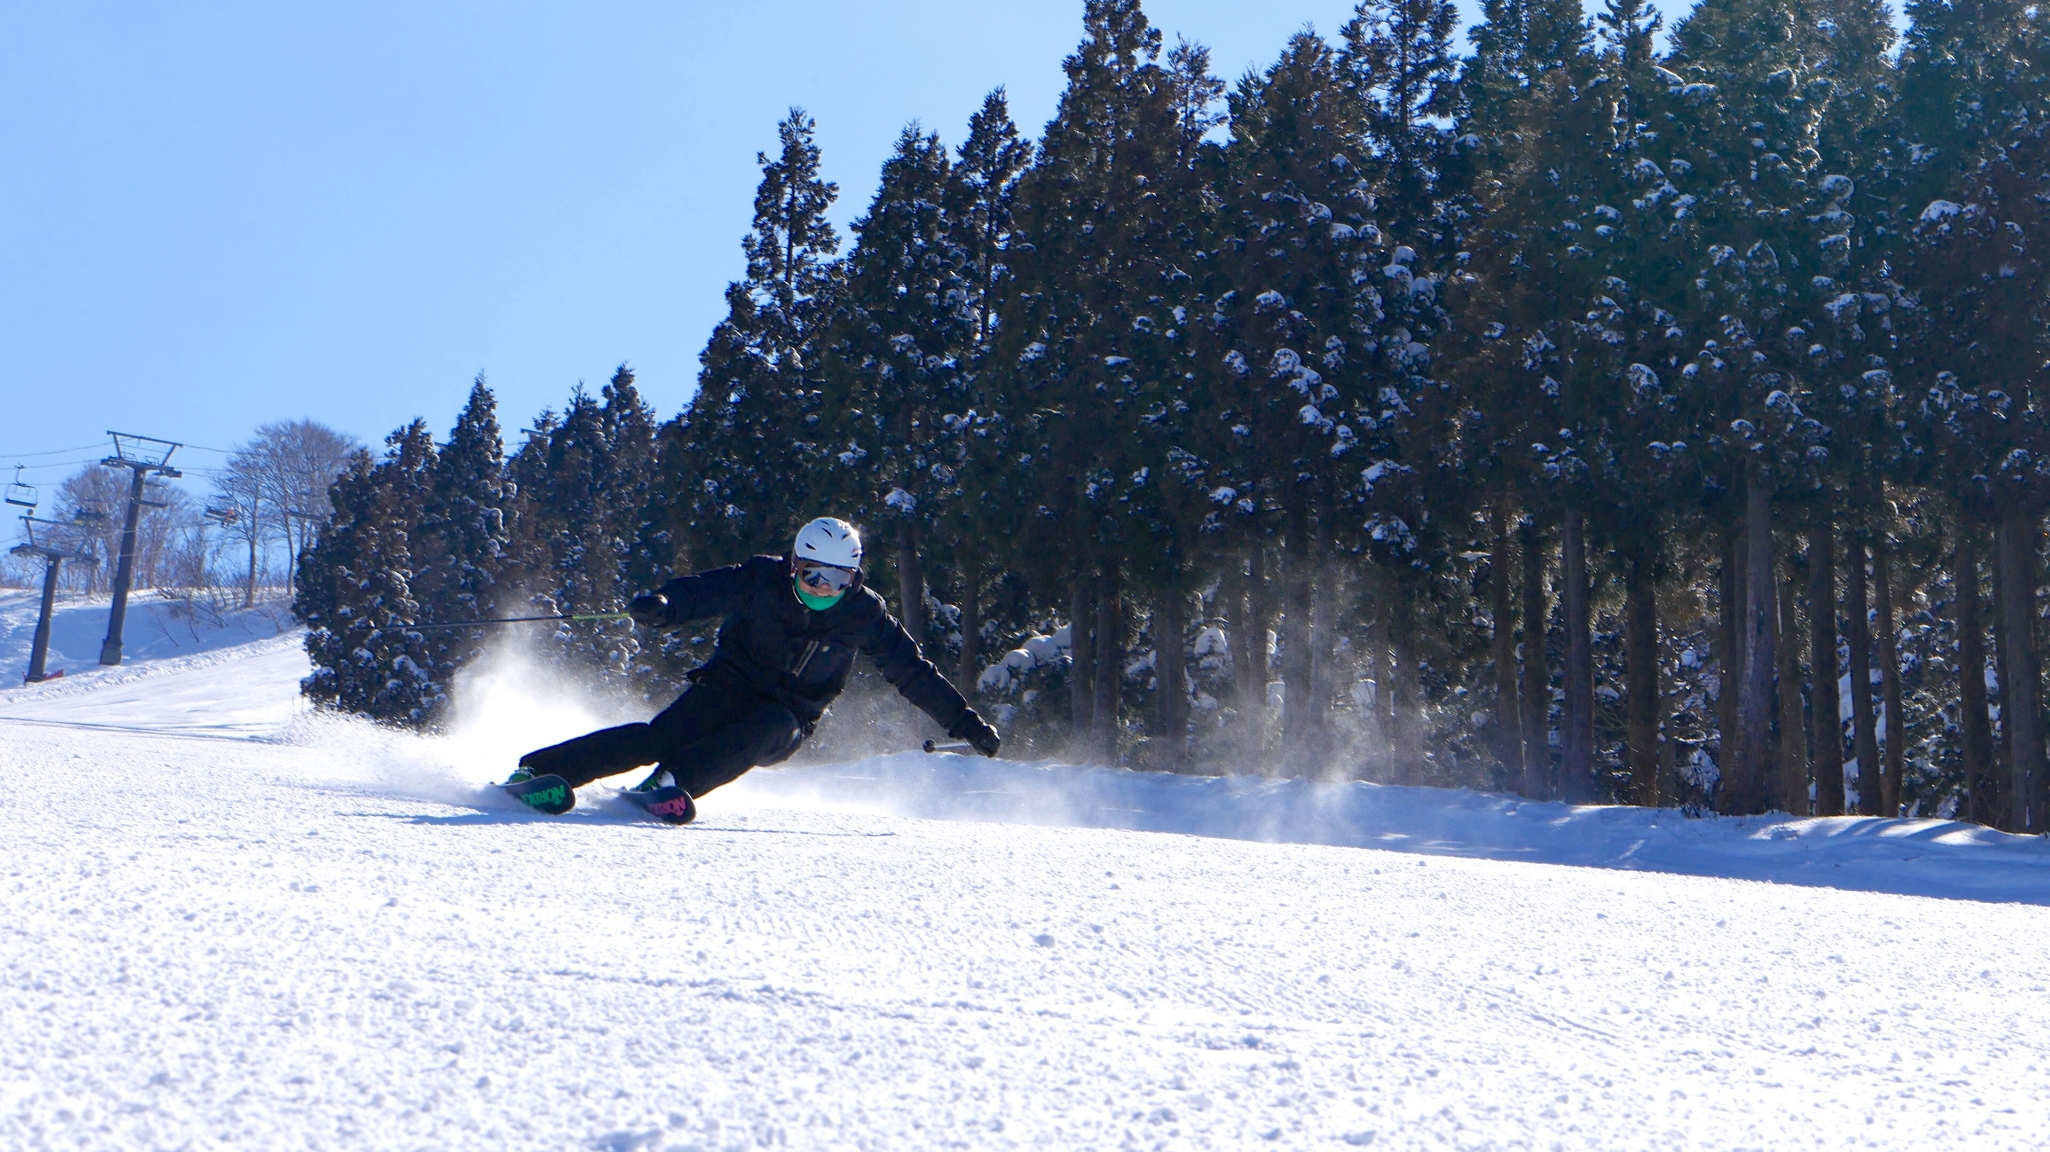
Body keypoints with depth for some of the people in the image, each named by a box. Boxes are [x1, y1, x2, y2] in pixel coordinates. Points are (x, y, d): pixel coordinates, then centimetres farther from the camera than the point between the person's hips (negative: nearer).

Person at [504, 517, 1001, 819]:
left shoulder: (862, 614, -5)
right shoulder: (764, 580, -9)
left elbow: (912, 670, 0)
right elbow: (706, 590, -19)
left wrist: (964, 720, -2)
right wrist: (660, 604, -41)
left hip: (786, 725, 1)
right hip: (730, 687, -1)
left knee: (766, 727, -35)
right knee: (663, 734, -26)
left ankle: (672, 784, -45)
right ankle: (538, 770, -26)